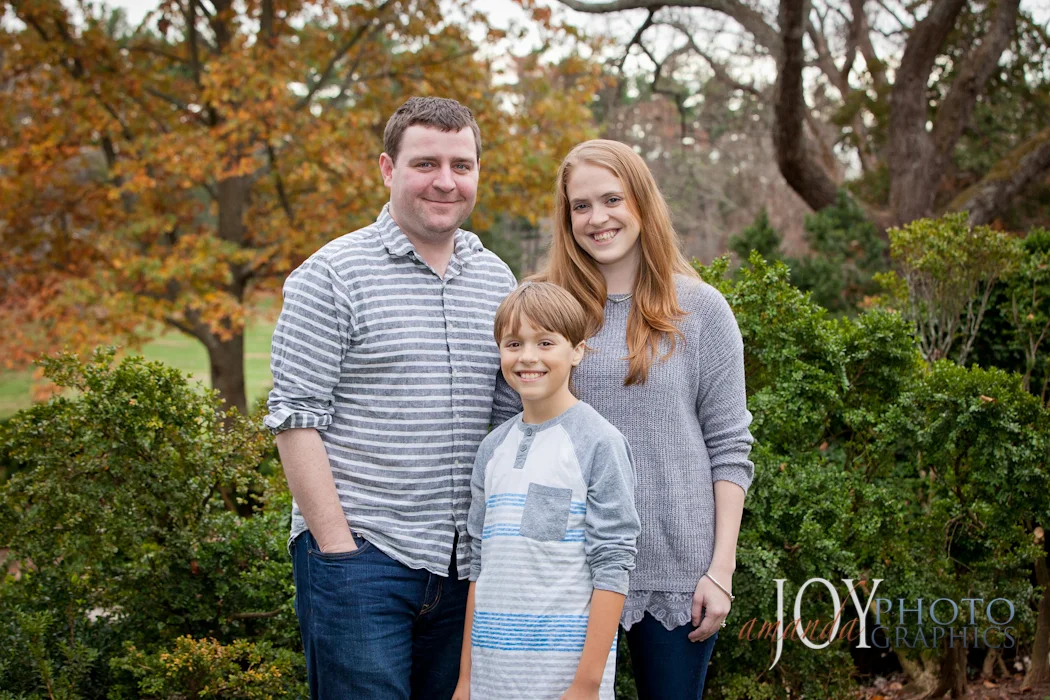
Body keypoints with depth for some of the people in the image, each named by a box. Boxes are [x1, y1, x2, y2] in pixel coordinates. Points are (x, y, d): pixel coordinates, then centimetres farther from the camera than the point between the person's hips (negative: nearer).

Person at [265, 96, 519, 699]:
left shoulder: (497, 280, 11)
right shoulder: (333, 276, -6)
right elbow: (295, 418, -10)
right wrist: (338, 548, -14)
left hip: (464, 562, 6)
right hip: (357, 558, -5)